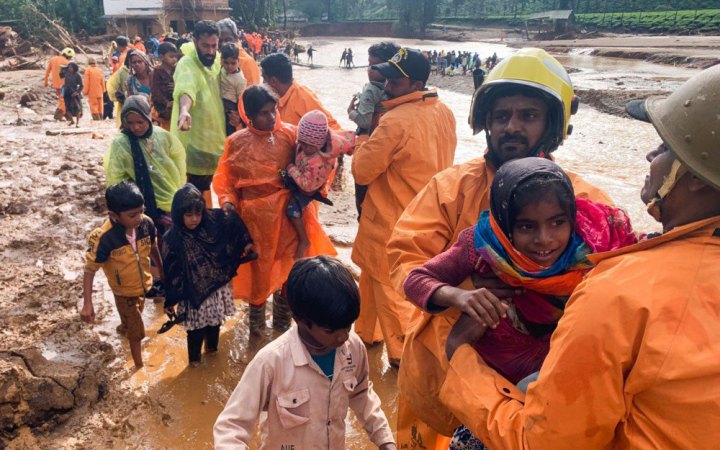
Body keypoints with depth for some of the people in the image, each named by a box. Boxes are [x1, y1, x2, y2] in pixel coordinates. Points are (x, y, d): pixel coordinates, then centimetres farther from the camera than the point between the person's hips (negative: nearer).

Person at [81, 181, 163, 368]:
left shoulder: (146, 223, -23)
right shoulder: (104, 237, -34)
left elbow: (153, 248, -3)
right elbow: (90, 270, -23)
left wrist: (163, 273, 9)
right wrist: (87, 304, -25)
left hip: (144, 284, 5)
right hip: (124, 291, -5)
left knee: (132, 319, 34)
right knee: (137, 332, 11)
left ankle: (123, 328, 68)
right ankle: (139, 365, 36)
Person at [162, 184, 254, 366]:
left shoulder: (213, 223, -12)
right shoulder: (172, 240, -17)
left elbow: (234, 223, 5)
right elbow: (171, 273, -10)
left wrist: (247, 242, -1)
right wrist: (170, 301, -5)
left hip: (218, 287, 3)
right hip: (194, 294, -3)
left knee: (215, 323, 22)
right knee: (196, 329, 11)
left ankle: (212, 348, 50)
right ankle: (194, 358, 38)